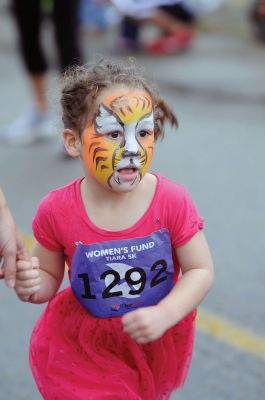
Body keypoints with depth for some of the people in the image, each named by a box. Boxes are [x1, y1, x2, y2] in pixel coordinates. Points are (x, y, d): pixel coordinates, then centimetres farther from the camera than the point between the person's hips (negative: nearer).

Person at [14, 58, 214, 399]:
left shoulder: (172, 201, -19)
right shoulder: (58, 211, -18)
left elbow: (200, 270, -13)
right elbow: (50, 275, -3)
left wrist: (164, 316, -26)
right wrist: (33, 286, -25)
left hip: (156, 341, 1)